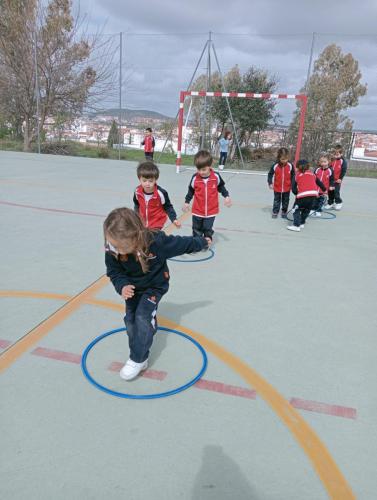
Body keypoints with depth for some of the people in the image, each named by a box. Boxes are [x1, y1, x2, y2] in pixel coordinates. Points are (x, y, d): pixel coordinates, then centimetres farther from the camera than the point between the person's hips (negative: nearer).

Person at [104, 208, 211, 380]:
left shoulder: (156, 241, -37)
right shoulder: (112, 250, -27)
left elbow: (181, 244, -21)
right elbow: (114, 272, -11)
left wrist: (201, 242, -3)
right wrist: (122, 286, -32)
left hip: (155, 286, -4)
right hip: (133, 288, 4)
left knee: (143, 317, -17)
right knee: (131, 319, 2)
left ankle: (137, 360, -1)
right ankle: (140, 357, 20)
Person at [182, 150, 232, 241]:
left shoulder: (216, 176, -11)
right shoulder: (195, 178, -12)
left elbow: (221, 187, 9)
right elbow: (191, 191, 4)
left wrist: (226, 196, 4)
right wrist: (187, 202, 10)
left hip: (211, 211, -1)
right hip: (197, 211, 1)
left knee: (208, 229, 5)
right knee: (197, 230, 13)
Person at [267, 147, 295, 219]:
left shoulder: (290, 165, -12)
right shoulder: (275, 166, -16)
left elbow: (293, 175, 0)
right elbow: (270, 174, -6)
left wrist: (293, 185, 1)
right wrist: (270, 183, -13)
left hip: (287, 188, 1)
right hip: (277, 187, -1)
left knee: (286, 201, 14)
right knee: (277, 200, 13)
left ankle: (284, 212, 29)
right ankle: (275, 212, 24)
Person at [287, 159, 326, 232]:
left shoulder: (297, 175, 14)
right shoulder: (312, 174, 24)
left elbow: (293, 189, 6)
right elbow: (319, 183, 35)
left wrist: (297, 193, 22)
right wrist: (324, 189, 51)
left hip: (303, 195, -4)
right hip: (314, 194, 4)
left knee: (296, 209, 9)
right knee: (307, 209, 25)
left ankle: (296, 226, -1)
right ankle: (301, 223, 28)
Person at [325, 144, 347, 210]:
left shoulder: (343, 161, -8)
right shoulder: (332, 160, 4)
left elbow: (344, 171, -9)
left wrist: (340, 178, -13)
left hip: (337, 180, -5)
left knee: (336, 191, -6)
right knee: (330, 192, 11)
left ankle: (338, 202, 12)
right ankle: (330, 203, 24)